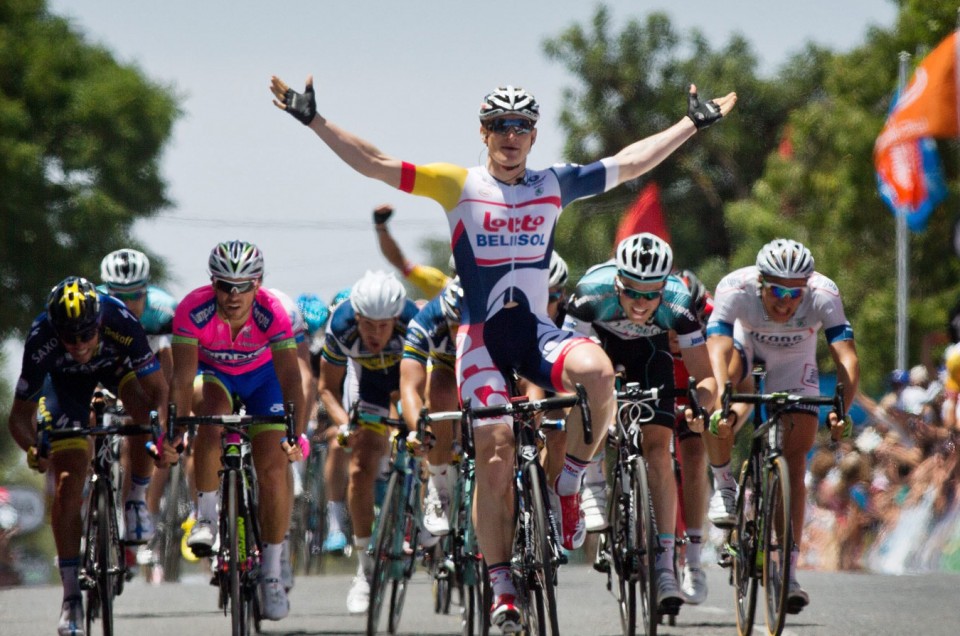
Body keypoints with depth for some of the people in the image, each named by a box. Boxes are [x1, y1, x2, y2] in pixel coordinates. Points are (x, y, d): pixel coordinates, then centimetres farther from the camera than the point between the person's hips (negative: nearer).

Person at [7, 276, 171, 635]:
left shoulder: (121, 324, -40)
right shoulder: (41, 342, -38)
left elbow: (159, 389, -34)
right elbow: (19, 417, -29)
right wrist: (33, 449, -50)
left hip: (115, 363, 0)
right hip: (64, 378, 0)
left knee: (146, 410, -33)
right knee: (68, 485, -12)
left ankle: (136, 499, -7)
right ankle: (71, 598, -4)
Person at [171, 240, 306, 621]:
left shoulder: (272, 314, -32)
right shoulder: (193, 311, -33)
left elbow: (290, 378, -37)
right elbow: (183, 376, -37)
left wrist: (297, 434, -49)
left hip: (262, 376, 1)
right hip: (213, 374, 0)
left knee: (274, 471, -10)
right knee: (212, 415, -36)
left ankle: (271, 573, 5)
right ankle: (205, 517, -18)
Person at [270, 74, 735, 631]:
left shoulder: (555, 185, 8)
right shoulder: (459, 185, 0)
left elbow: (631, 163, 17)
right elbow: (374, 164, -2)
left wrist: (695, 123, 20)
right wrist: (312, 119, -8)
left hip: (537, 333, 2)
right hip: (483, 338, -2)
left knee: (596, 370, -31)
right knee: (496, 457, -10)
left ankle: (569, 480, -8)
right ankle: (501, 583, 3)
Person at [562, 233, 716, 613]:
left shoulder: (679, 304, -35)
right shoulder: (592, 293, -38)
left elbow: (706, 375, -30)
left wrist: (699, 404, -51)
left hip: (649, 349, -1)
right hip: (599, 339, 1)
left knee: (658, 450, -13)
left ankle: (664, 564, -15)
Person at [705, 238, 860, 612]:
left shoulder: (823, 296, -34)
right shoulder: (735, 288, -36)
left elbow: (847, 357, -41)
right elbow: (718, 351, -46)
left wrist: (842, 409, -57)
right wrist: (722, 406, -62)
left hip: (794, 363, 1)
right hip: (747, 346, 0)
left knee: (795, 462, -9)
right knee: (716, 394, -34)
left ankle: (788, 570, -4)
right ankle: (724, 484, -13)